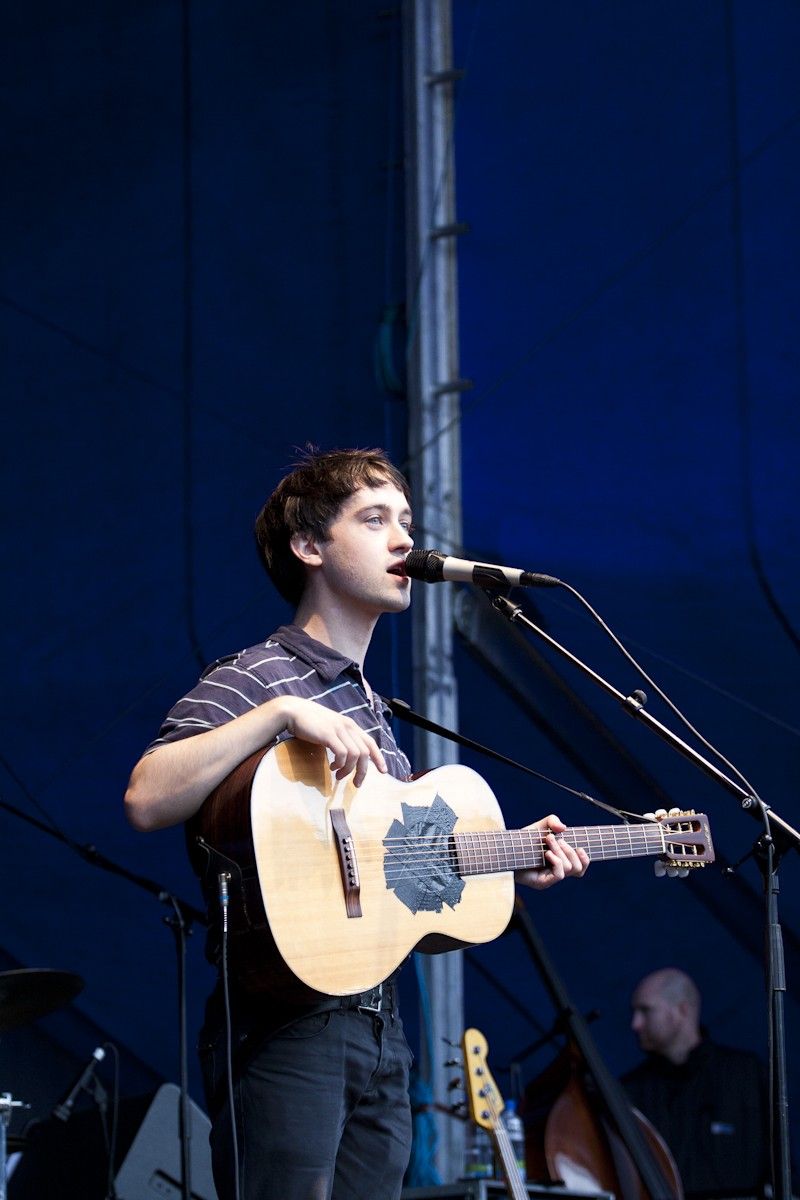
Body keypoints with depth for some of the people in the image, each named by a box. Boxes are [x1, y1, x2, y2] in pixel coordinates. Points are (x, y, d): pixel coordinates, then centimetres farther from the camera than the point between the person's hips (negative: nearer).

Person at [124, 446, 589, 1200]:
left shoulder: (368, 703, 19)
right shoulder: (252, 680, -8)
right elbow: (147, 799, -26)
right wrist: (280, 715, -28)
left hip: (379, 1025, 8)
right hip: (287, 1028, -8)